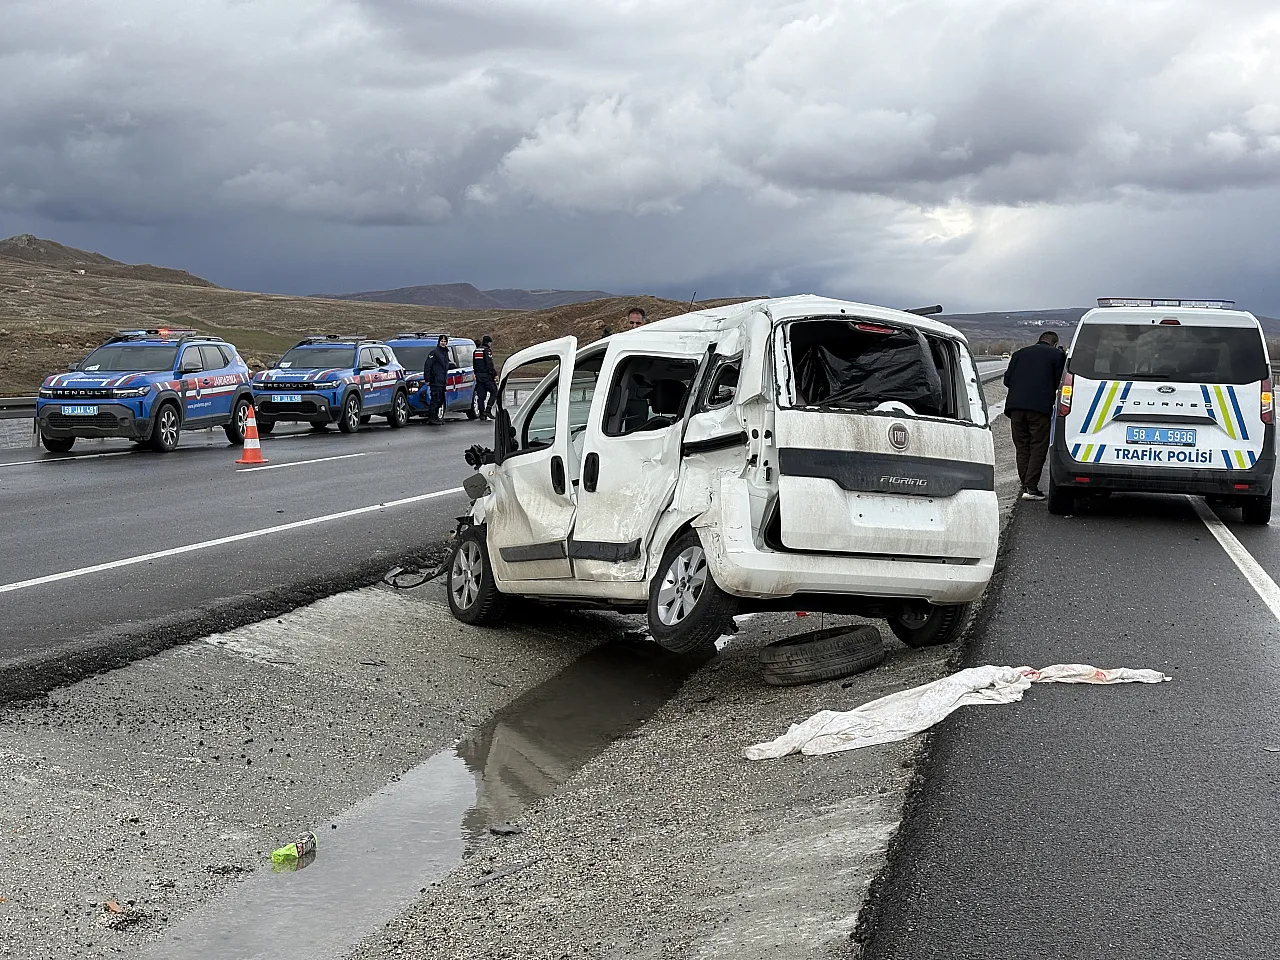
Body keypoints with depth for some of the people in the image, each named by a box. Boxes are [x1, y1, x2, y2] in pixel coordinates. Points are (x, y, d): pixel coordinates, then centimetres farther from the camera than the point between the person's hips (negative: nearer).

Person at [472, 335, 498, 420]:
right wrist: (495, 374, -12)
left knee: (480, 395, 8)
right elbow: (489, 365, -17)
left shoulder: (476, 351, 14)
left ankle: (481, 413, 6)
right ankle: (488, 410, -10)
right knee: (494, 392, 1)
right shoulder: (487, 351, -11)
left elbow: (474, 365, 20)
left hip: (478, 375, 8)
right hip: (487, 375, -8)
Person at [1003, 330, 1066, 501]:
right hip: (1040, 407, -4)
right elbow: (1060, 383, 3)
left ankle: (1026, 486, 11)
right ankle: (1030, 488, -8)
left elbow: (1007, 380, 15)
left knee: (1022, 447, 11)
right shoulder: (1057, 355, 7)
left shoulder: (1020, 353, 18)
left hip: (1016, 405, 4)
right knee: (1038, 448, 0)